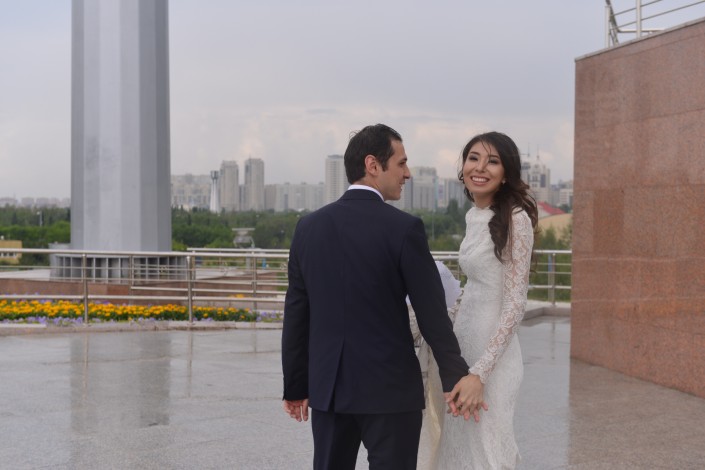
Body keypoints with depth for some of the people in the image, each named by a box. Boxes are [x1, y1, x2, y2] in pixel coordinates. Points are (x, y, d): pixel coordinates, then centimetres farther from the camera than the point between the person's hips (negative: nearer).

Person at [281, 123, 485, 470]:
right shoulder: (404, 228, -11)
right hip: (391, 389, -4)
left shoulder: (308, 227, 2)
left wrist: (295, 387, 13)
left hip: (327, 388, 5)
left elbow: (296, 314, 6)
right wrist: (456, 377, 2)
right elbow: (431, 313, -8)